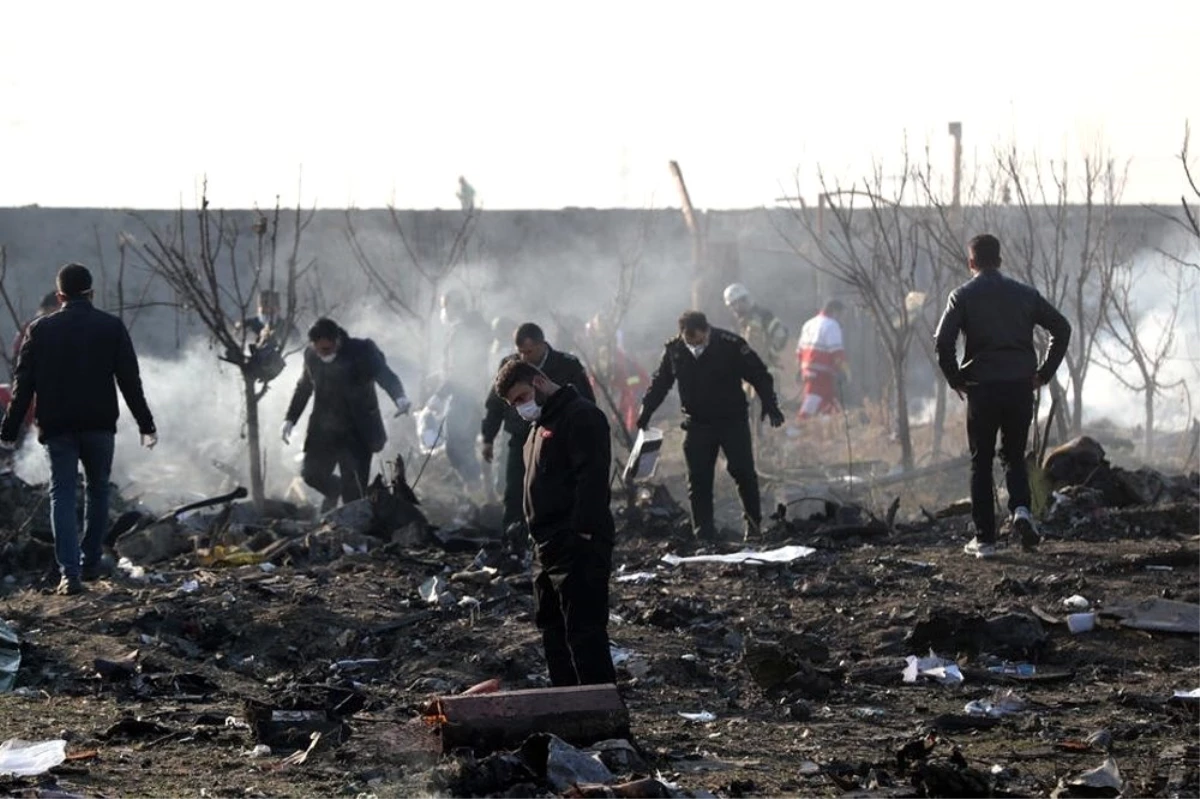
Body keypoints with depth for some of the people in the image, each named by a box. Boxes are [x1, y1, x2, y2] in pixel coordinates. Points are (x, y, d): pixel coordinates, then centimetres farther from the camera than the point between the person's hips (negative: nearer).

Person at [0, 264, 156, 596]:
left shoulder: (40, 330, 1)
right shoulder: (111, 327, 0)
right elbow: (130, 381, -1)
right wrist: (145, 425, 5)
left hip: (57, 428, 0)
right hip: (99, 425, 0)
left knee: (62, 496, 1)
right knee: (97, 490, 18)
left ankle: (70, 572, -11)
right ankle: (92, 562, 20)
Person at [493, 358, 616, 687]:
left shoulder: (581, 416, -11)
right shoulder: (541, 423, 21)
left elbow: (592, 478, -20)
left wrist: (583, 533, -25)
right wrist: (540, 538, 18)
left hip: (577, 548, -11)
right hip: (548, 548, 11)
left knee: (584, 632, -11)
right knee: (553, 631, 15)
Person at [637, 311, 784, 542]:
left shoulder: (731, 345, -15)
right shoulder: (674, 350, -5)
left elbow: (759, 375, -8)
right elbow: (659, 384, 10)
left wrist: (770, 406, -14)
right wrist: (645, 413, 9)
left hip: (733, 421, -2)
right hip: (697, 424, 2)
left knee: (744, 472, -3)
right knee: (698, 479, 0)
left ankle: (753, 523, 13)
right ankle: (703, 532, 5)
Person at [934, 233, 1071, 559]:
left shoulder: (963, 296, -1)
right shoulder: (1024, 293, 9)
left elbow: (943, 340, -13)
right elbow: (1062, 328, 7)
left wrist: (955, 379, 0)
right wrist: (1044, 372, 11)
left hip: (982, 388, -2)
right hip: (1020, 386, 2)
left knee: (981, 463, 8)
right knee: (1014, 456, 17)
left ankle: (985, 538, 6)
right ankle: (1020, 509, -11)